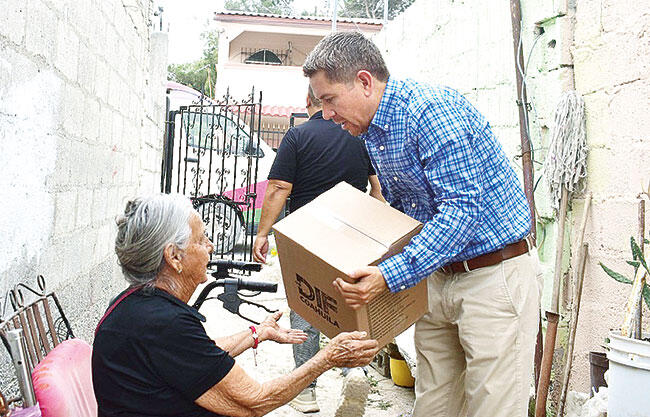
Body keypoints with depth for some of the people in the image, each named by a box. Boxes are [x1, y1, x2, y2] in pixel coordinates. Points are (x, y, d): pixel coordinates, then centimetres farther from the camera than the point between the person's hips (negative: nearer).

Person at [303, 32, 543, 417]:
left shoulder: (433, 109, -20)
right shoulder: (372, 132, 10)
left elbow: (463, 207, -26)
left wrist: (389, 276, -30)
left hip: (495, 275, -8)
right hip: (438, 277, 9)